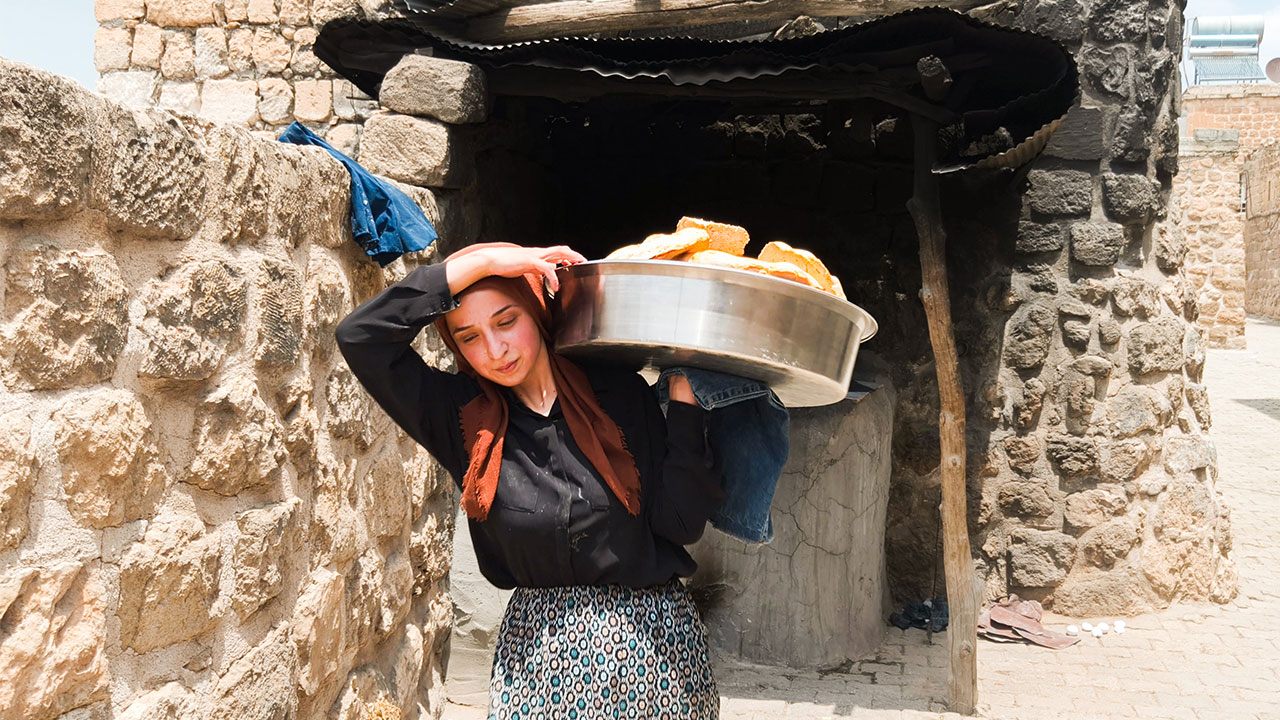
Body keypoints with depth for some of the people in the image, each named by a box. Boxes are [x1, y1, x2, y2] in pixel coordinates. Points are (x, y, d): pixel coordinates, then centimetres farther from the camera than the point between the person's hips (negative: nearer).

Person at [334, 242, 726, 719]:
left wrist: (683, 389, -14)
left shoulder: (620, 393, -4)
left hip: (653, 639, 0)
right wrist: (479, 262, -16)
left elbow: (683, 522, -8)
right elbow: (359, 336, -13)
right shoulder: (461, 416, -3)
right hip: (538, 648, 1)